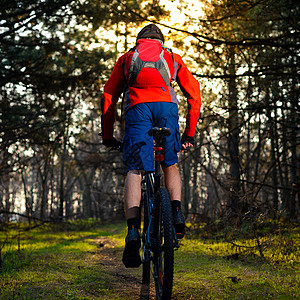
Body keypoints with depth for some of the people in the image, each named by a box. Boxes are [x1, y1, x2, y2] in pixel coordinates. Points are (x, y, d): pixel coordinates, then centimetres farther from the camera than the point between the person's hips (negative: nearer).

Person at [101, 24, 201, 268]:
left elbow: (108, 98, 24)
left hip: (138, 108, -1)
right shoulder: (173, 58, 30)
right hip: (167, 107, 1)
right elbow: (195, 96, 24)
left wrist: (107, 135, 28)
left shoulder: (126, 58, 29)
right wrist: (190, 134, 28)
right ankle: (177, 212, -4)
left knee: (135, 170, -6)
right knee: (170, 165, 20)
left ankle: (133, 231, -25)